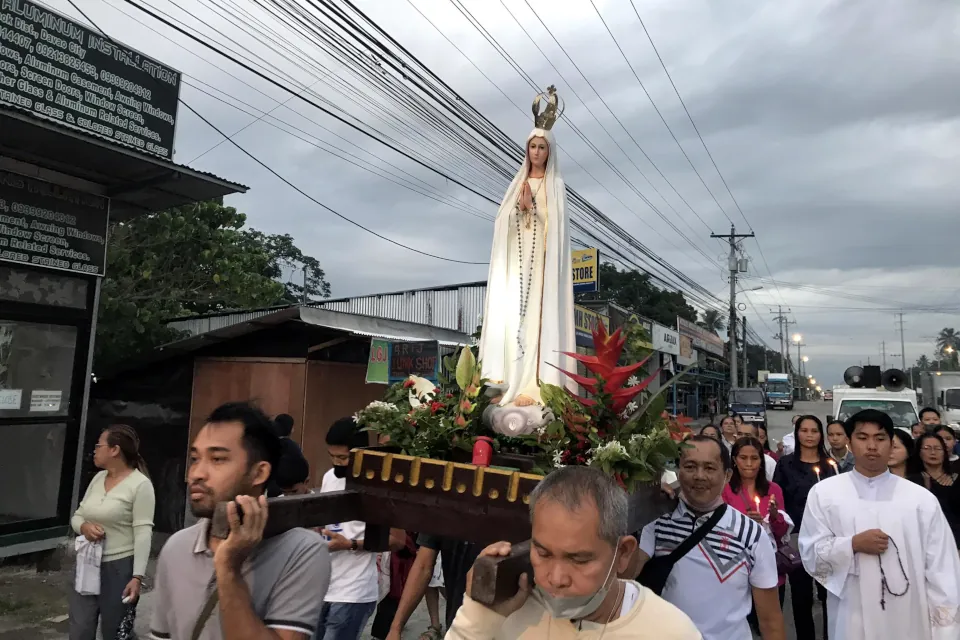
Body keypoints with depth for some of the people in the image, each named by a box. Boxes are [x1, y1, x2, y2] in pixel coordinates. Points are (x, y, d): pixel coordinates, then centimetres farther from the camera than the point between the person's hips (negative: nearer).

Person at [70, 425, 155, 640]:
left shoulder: (140, 484, -15)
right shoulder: (98, 478, 8)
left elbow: (143, 533, -17)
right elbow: (77, 516, 15)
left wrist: (137, 576, -21)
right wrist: (83, 526, -10)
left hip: (119, 568, -6)